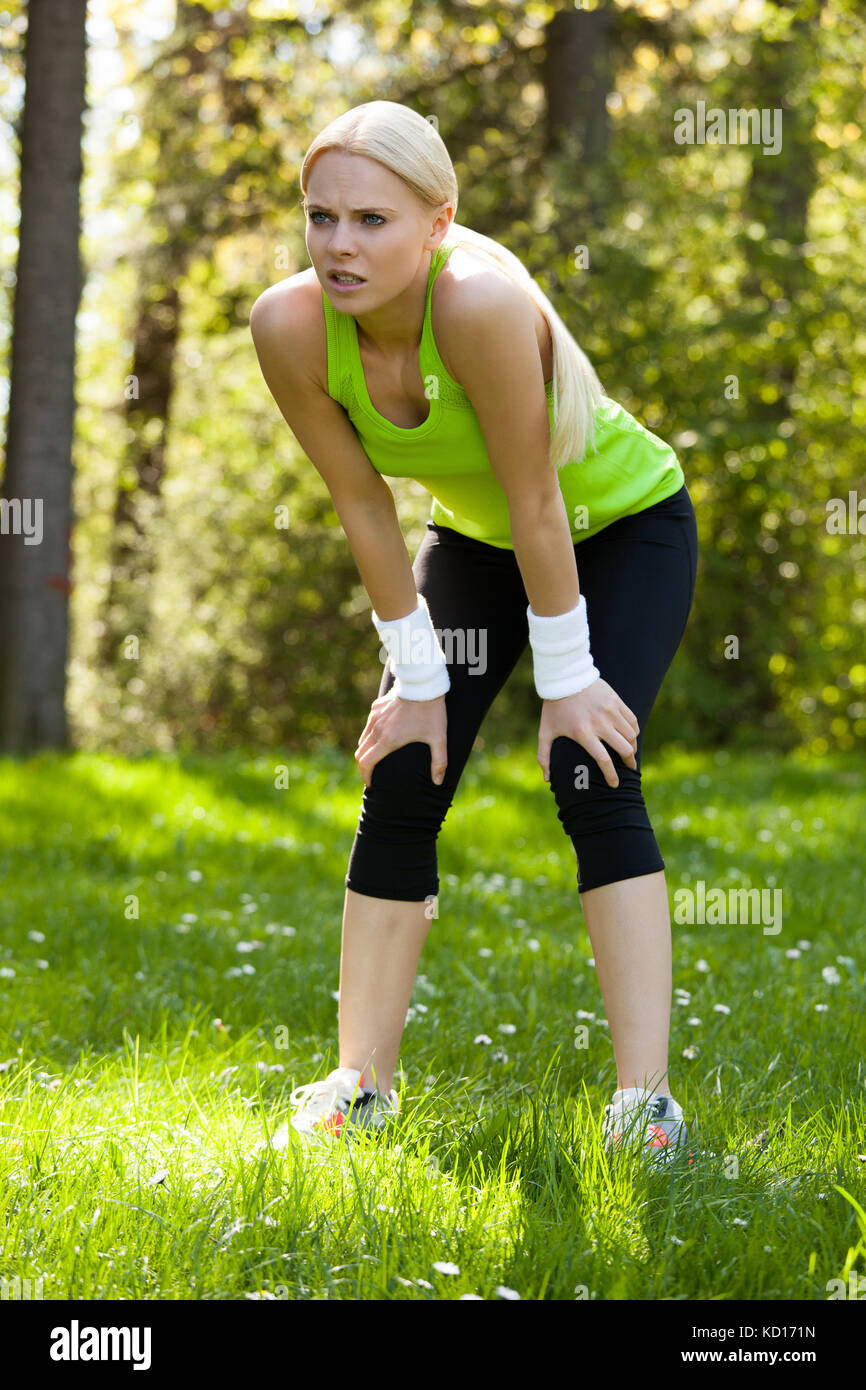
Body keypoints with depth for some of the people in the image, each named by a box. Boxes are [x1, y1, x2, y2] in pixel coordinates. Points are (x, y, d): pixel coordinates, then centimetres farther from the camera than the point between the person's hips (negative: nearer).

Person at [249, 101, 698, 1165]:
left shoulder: (482, 300, -40)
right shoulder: (290, 326, -25)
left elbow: (536, 500, -31)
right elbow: (364, 506, -14)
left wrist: (566, 678, -22)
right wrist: (418, 677, -10)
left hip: (622, 524, -5)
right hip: (475, 537, 5)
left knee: (594, 785, -19)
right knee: (399, 789, -2)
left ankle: (644, 1101, -18)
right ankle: (360, 1084, 7)